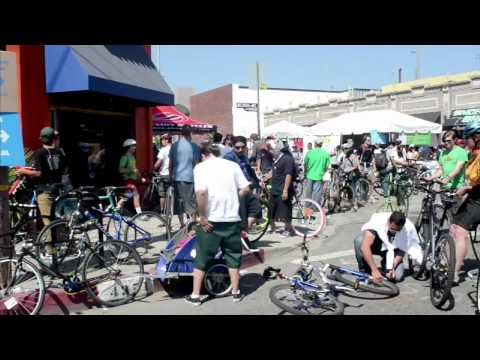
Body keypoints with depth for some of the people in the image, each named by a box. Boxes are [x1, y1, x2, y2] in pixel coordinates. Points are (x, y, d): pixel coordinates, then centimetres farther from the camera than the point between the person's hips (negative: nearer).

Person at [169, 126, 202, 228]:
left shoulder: (174, 146, 2)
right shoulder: (194, 146, -5)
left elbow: (170, 163, 5)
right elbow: (197, 163, -2)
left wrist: (170, 175, 16)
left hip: (177, 177, 2)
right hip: (190, 177, -2)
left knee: (178, 201, 10)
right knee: (191, 201, 4)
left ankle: (182, 224, 15)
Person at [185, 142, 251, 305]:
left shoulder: (201, 166, -5)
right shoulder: (232, 165, 5)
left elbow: (201, 192, -19)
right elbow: (245, 189, 3)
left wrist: (202, 216, -13)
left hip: (211, 220, -3)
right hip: (232, 219, 3)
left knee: (202, 259, 9)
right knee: (233, 256, 16)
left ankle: (195, 295, 15)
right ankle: (236, 292, 24)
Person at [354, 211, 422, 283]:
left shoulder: (409, 228, -28)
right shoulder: (378, 220, -36)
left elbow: (401, 250, -16)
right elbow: (365, 247, -44)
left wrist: (392, 268, -32)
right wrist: (375, 270, -50)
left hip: (393, 248, 2)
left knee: (397, 276, -23)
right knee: (359, 240, -36)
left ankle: (385, 263, 12)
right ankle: (364, 273, -13)